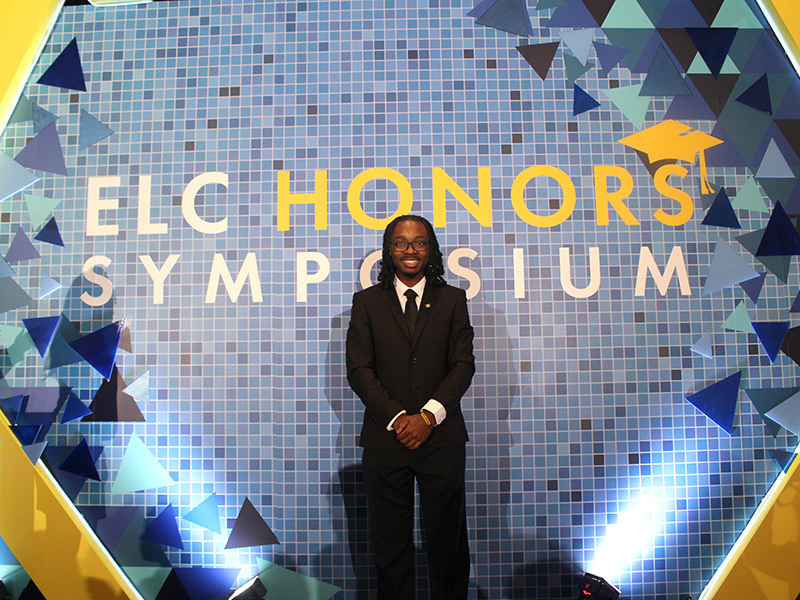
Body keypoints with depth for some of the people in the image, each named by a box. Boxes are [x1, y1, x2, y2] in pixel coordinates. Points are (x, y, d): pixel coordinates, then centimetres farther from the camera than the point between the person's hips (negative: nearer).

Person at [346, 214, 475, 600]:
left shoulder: (452, 300, 8)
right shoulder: (367, 301, 7)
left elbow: (463, 364, 1)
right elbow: (359, 369, 0)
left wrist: (428, 415, -11)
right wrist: (397, 418, -10)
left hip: (441, 437, 0)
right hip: (385, 438, 0)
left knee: (448, 540, 9)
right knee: (390, 543, 9)